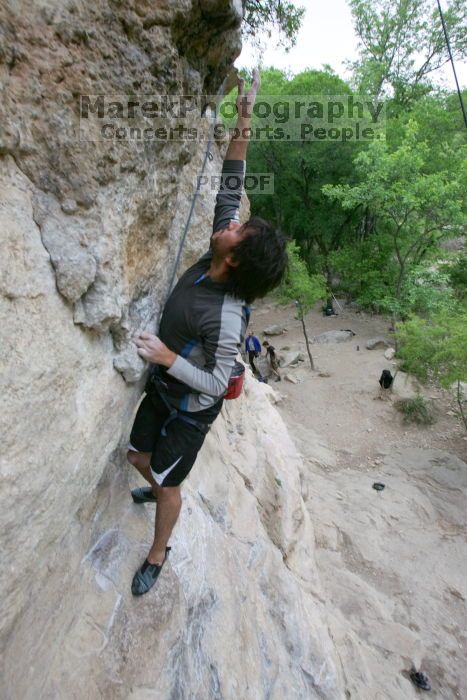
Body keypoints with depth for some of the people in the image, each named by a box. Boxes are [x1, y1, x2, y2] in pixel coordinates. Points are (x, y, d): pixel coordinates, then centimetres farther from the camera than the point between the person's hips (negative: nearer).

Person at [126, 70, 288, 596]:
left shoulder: (226, 315, -34)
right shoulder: (213, 258, -14)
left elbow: (217, 384, -27)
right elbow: (229, 188, -8)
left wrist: (168, 357, -36)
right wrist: (243, 123, -12)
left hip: (191, 409, -7)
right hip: (161, 388, 7)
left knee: (168, 484, 12)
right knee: (138, 457, 24)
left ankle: (158, 555, 39)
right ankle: (158, 489, 58)